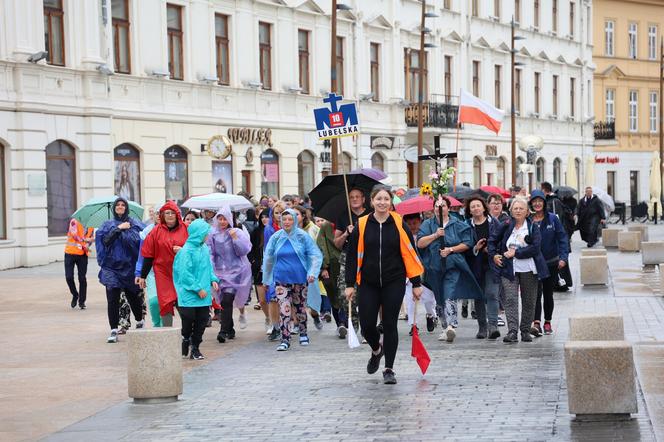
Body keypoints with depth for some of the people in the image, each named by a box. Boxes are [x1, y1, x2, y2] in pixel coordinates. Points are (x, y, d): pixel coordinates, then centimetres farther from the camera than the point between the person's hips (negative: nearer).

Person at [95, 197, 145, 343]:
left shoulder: (133, 224, 7)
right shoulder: (108, 225, 12)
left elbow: (140, 239, -8)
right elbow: (105, 240, -6)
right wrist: (118, 228, -10)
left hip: (129, 266, 0)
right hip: (112, 265, 0)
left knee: (133, 296, 8)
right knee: (113, 298, -10)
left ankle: (140, 322, 34)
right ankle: (114, 331, -9)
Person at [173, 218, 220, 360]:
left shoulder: (204, 248, 8)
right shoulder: (187, 250, -15)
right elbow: (185, 274, -16)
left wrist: (213, 279, 3)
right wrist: (198, 288, -15)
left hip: (203, 294, 7)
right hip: (189, 294, -7)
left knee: (202, 320, 6)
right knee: (189, 320, 1)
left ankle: (195, 347, 15)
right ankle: (185, 341, 22)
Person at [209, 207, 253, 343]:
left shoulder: (238, 233, 0)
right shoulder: (213, 234, 5)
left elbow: (244, 251, -6)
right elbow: (210, 253, 8)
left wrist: (235, 238, -14)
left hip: (236, 271, -3)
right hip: (220, 271, 3)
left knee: (227, 300, -14)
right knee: (225, 301, 5)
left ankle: (224, 331, -14)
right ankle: (230, 330, 19)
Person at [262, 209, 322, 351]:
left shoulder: (303, 236, -4)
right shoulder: (276, 237, 2)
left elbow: (316, 255, -3)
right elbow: (268, 259, 11)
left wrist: (312, 273, -16)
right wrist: (266, 279, 13)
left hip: (300, 279, 0)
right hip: (281, 279, 1)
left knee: (300, 307, 14)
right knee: (284, 310, -9)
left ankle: (303, 334, 34)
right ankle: (285, 340, -7)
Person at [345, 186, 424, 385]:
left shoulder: (399, 224, 0)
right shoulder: (362, 225, 1)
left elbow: (409, 254, 2)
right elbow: (353, 255, 5)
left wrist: (416, 283, 0)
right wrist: (350, 284, 2)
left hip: (394, 283, -1)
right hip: (368, 283, 1)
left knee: (390, 324, 0)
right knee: (367, 325, -1)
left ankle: (389, 369, 11)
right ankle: (376, 350, 33)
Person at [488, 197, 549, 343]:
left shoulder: (533, 227, 0)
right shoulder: (506, 226, 6)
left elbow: (535, 248, -12)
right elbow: (492, 239, 18)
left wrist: (516, 253, -15)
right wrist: (493, 255, 5)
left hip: (528, 270, 0)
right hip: (509, 269, 0)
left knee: (529, 301, 7)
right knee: (510, 299, -12)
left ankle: (525, 330, 21)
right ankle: (512, 332, -18)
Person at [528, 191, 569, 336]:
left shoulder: (553, 218, -2)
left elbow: (562, 238, -3)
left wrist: (563, 257, -13)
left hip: (551, 263, 1)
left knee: (548, 294, 12)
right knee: (536, 292, -15)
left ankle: (547, 322, 25)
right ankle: (536, 323, -23)